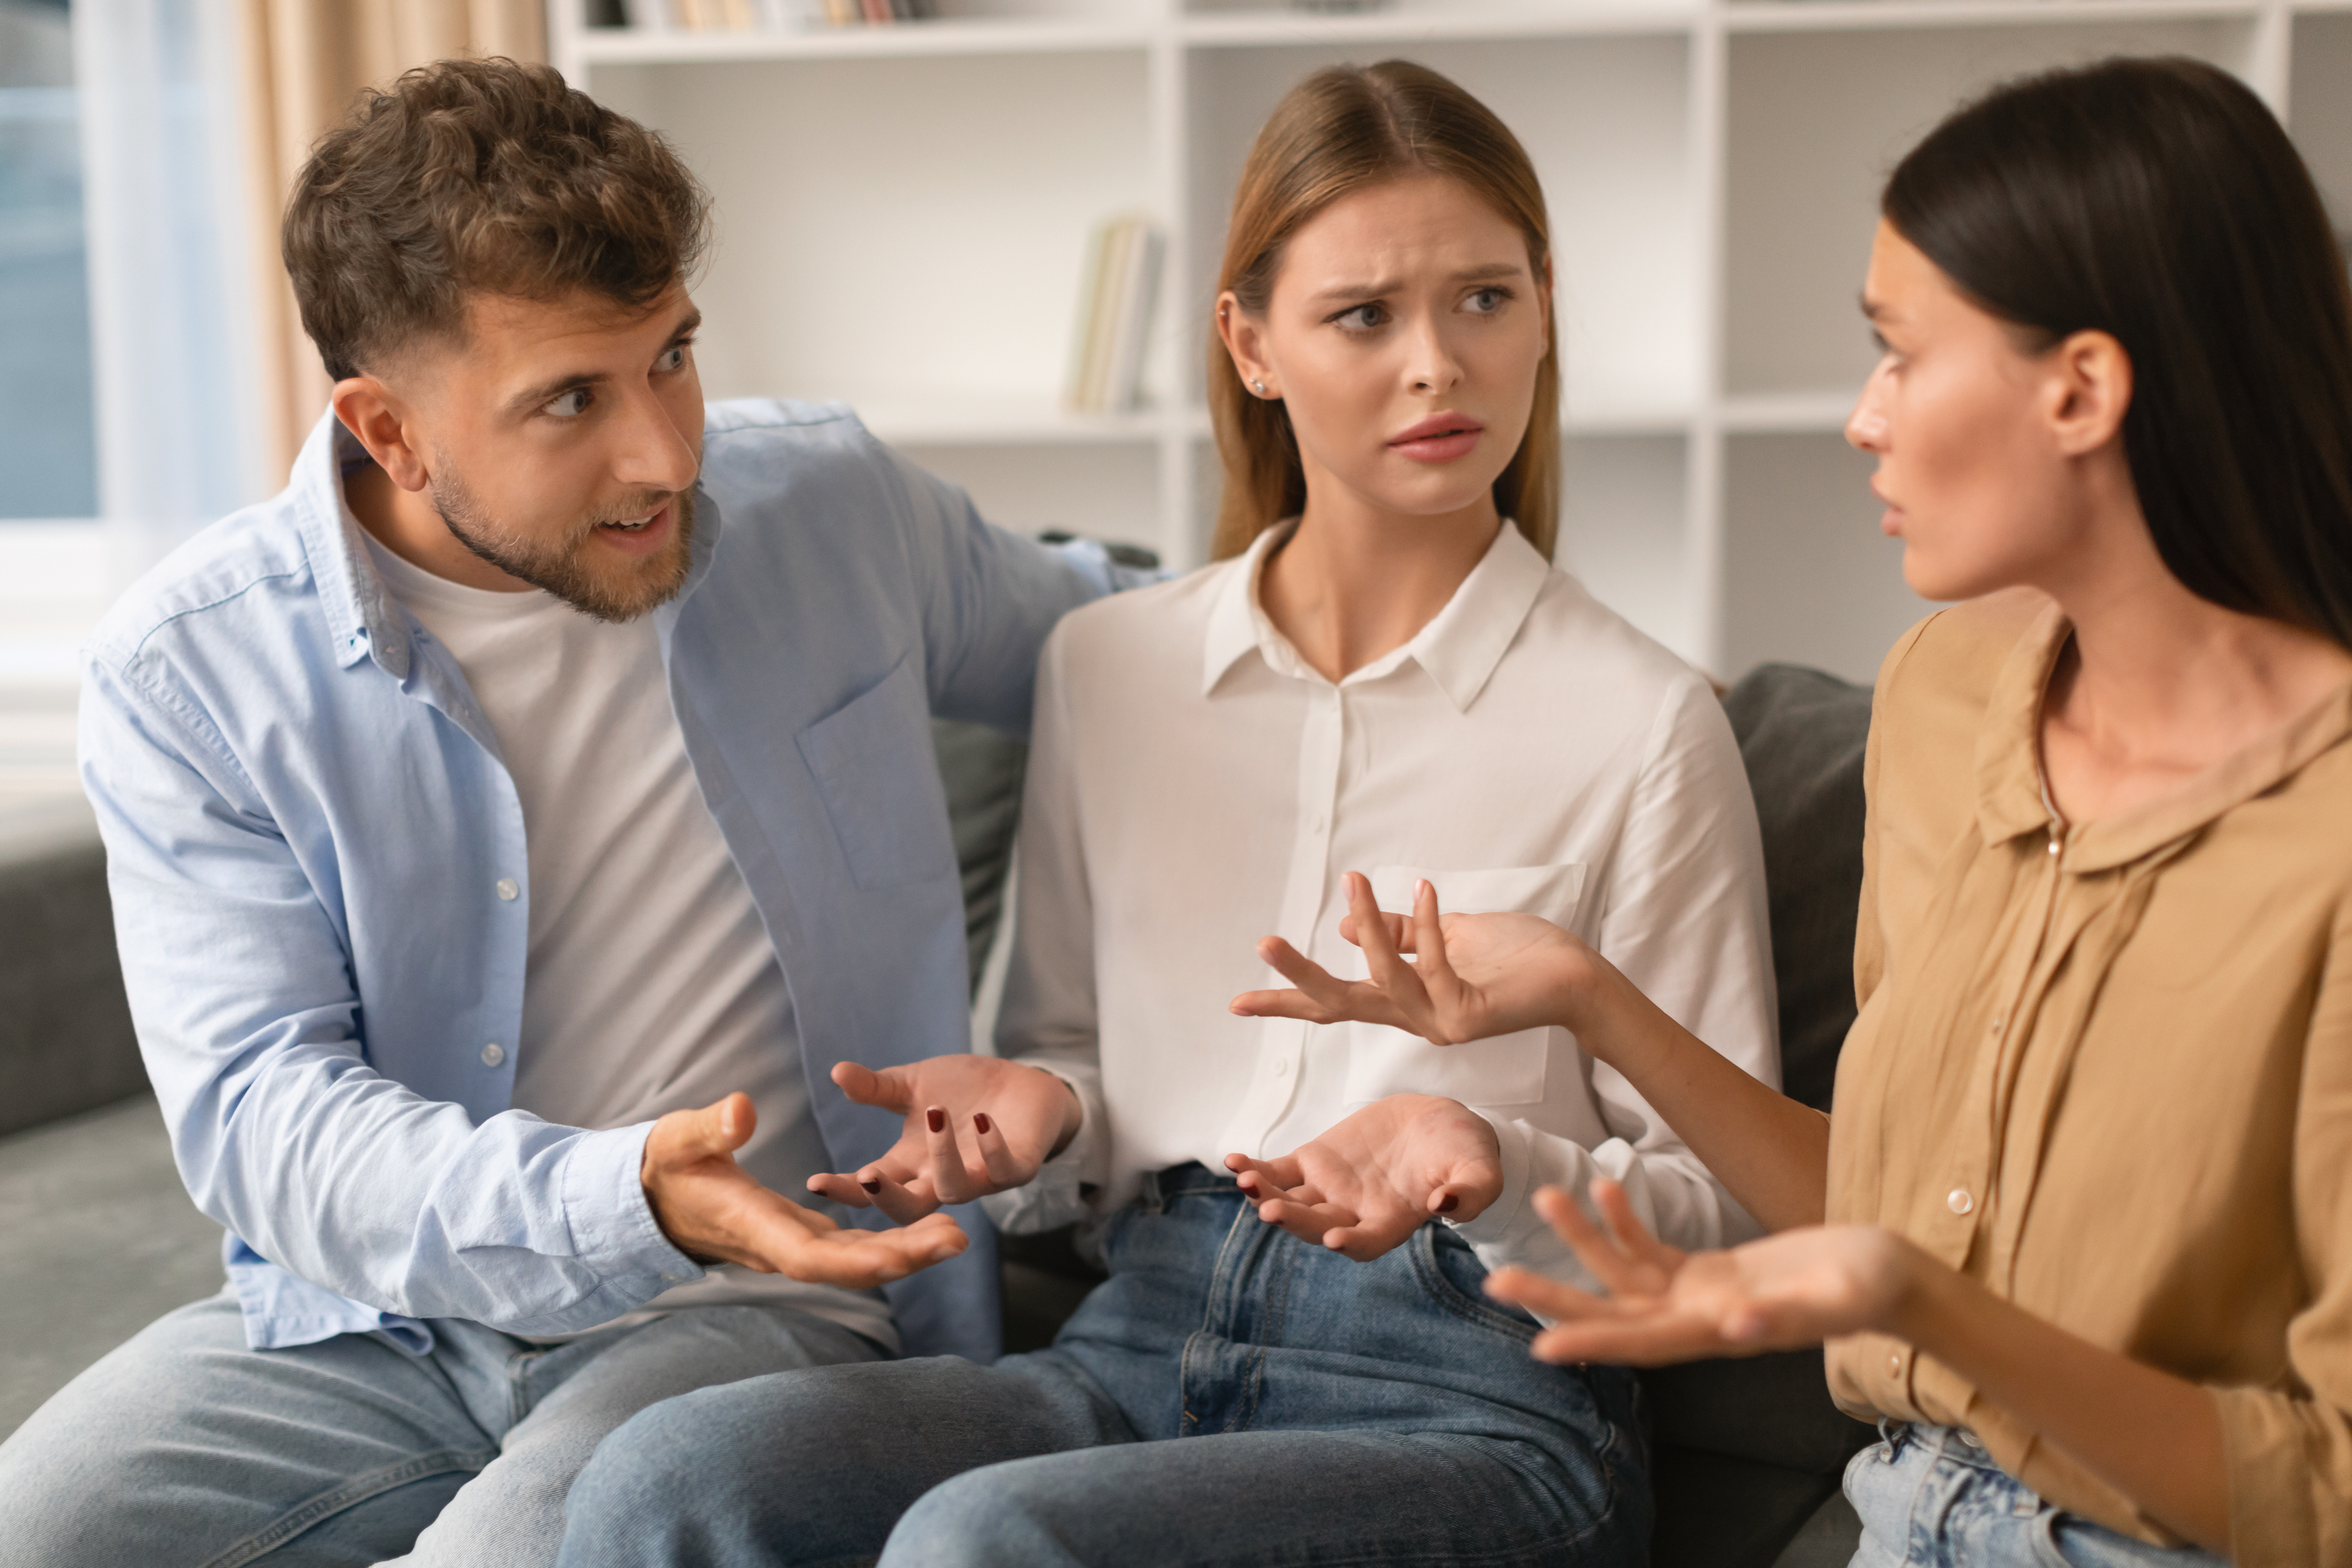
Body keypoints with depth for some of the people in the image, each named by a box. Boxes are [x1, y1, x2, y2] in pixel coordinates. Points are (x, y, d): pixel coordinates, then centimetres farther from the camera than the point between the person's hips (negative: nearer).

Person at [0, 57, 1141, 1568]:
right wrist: (615, 1204, -32)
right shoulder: (185, 676, -8)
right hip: (375, 1314, 2)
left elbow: (1090, 638, 21)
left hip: (754, 1304, -1)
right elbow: (256, 1107, -16)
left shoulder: (835, 505, 0)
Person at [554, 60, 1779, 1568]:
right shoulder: (1106, 667, 11)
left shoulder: (1640, 721, -2)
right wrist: (1032, 1112, -3)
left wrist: (1488, 1166, -18)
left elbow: (1717, 1203, 2)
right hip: (1144, 1340, 4)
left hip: (1480, 1400, -3)